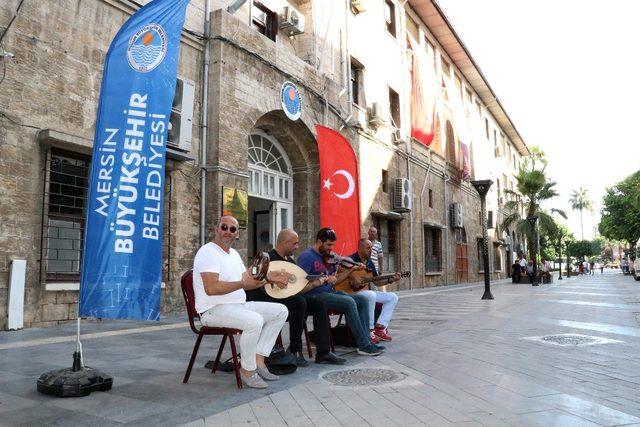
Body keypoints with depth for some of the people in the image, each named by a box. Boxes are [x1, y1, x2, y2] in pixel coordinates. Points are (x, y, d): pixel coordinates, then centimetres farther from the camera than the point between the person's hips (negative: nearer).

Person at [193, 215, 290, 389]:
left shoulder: (234, 253, 17)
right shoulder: (208, 252, -13)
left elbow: (248, 281, 18)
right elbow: (211, 288, -25)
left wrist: (269, 278, 4)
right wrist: (242, 284, -27)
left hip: (239, 305, 10)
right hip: (214, 309, -9)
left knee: (281, 311, 2)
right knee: (255, 321, -34)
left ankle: (258, 360, 1)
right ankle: (247, 370, -12)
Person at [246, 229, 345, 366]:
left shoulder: (290, 260, 15)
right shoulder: (268, 258, -12)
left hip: (288, 300, 9)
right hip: (268, 301, -9)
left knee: (319, 304, -7)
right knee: (299, 302, -34)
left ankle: (323, 353, -8)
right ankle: (295, 351, -19)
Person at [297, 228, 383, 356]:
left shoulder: (327, 257, 15)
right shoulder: (307, 257, -10)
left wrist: (352, 269, 6)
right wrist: (323, 280, -23)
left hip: (329, 292, 9)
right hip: (314, 297, -9)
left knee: (363, 300, -4)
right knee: (349, 302, -26)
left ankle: (366, 340, -8)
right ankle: (364, 346, -18)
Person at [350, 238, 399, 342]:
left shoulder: (370, 263, 14)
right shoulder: (352, 260, -11)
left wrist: (390, 280, 1)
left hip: (366, 291, 9)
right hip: (352, 292, -9)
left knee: (393, 297, 0)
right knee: (371, 295, -39)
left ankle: (379, 328, -11)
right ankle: (369, 330, -25)